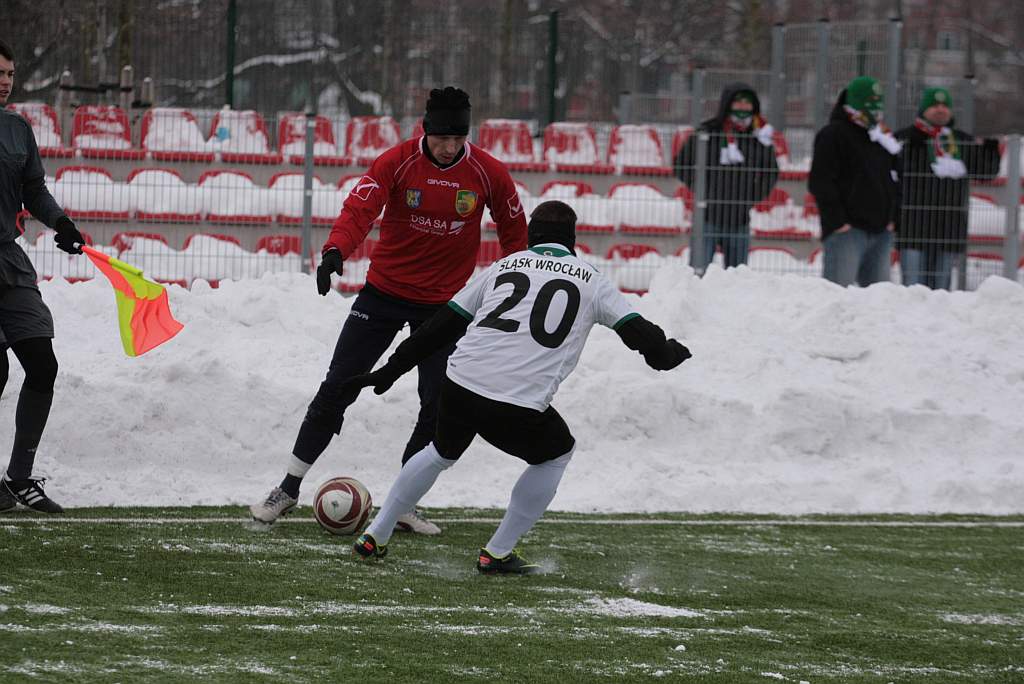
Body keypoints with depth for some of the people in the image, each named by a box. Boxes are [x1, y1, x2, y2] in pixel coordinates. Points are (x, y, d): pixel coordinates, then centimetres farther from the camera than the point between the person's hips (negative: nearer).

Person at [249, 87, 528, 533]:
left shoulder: (488, 173, -8)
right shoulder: (396, 162, -14)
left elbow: (513, 228, 6)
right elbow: (360, 208, -24)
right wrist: (336, 250, -43)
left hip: (444, 303, 1)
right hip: (385, 291, -1)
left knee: (438, 405, -1)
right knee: (338, 388, -1)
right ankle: (289, 488, 9)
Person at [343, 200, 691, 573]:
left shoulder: (504, 265, 20)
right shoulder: (589, 279, 13)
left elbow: (444, 323, 20)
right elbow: (636, 330, 15)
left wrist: (391, 370, 25)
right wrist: (667, 354, 37)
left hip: (459, 388, 4)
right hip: (520, 408, -4)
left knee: (442, 452, 32)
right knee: (557, 454, 25)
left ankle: (375, 535, 35)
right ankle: (498, 553, 22)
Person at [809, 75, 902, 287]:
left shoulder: (884, 136, 18)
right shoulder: (832, 135, -5)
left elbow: (895, 178, 26)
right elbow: (820, 182, -11)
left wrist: (892, 218, 13)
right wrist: (837, 221, -15)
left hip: (880, 230, 7)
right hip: (847, 230, -7)